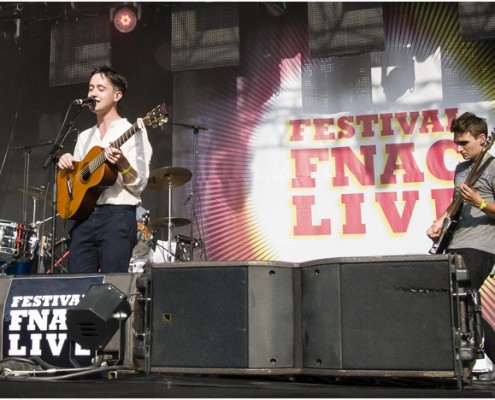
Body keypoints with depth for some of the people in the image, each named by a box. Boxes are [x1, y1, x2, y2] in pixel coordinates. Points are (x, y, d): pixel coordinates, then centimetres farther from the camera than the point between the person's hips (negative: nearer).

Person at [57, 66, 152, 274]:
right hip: (83, 217, 6)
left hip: (117, 215, -6)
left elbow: (139, 185, -6)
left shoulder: (133, 132, 1)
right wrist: (66, 165, 3)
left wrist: (121, 163, -24)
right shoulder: (85, 136, 19)